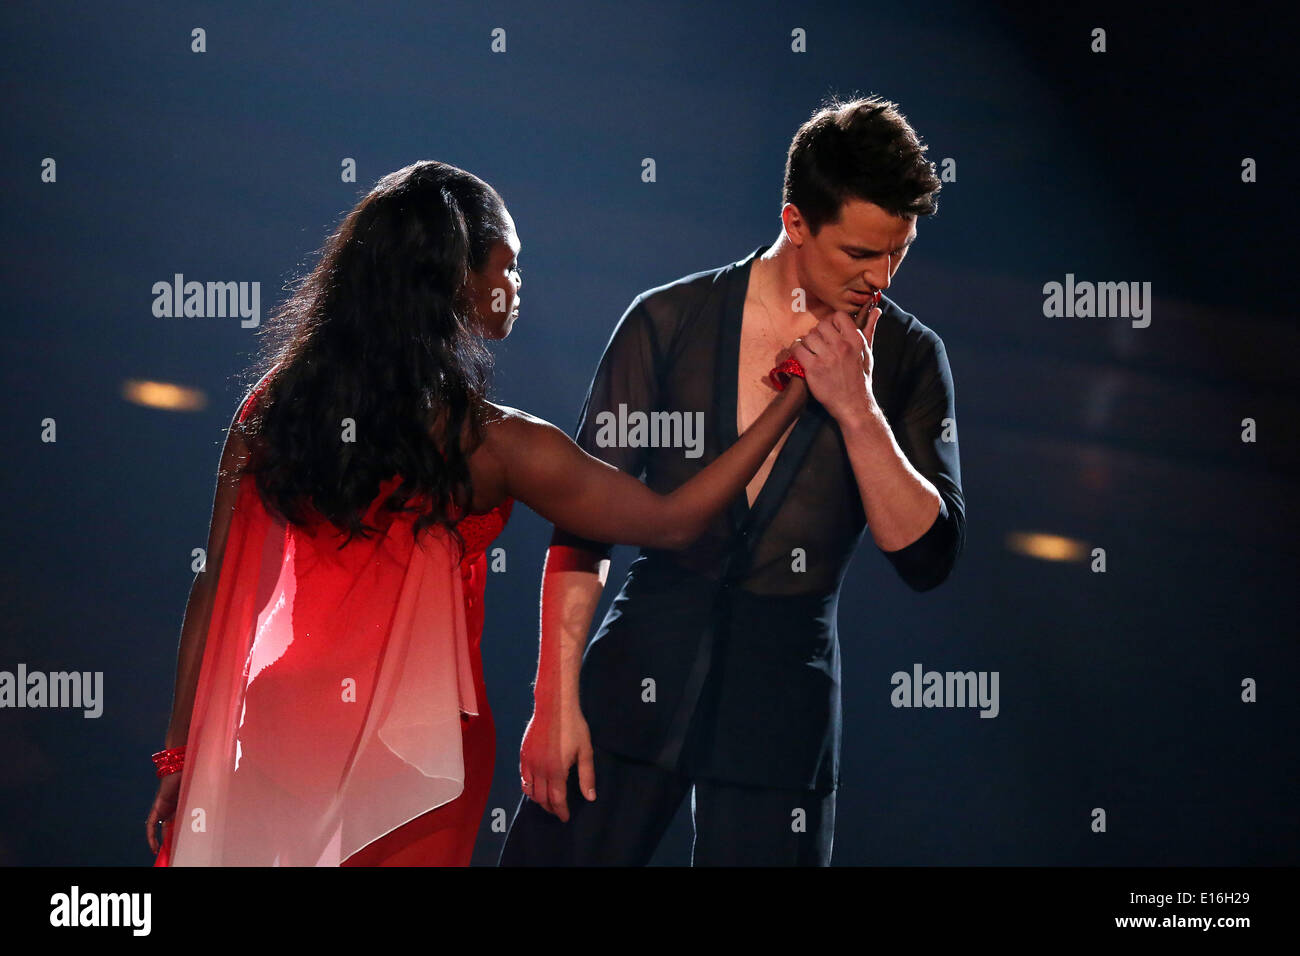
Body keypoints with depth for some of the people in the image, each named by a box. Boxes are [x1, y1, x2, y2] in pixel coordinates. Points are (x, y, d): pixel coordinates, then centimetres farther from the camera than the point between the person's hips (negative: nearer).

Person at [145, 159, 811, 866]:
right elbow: (673, 523, -6)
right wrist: (794, 398, 1)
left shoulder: (281, 400, -3)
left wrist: (181, 755, 7)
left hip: (282, 724, 4)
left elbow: (218, 585, -1)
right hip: (412, 750, -4)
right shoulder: (489, 444, -14)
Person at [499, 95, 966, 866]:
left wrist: (857, 409, -15)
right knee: (552, 851, -2)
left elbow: (928, 557, -4)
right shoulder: (671, 322, 0)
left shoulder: (908, 358, 2)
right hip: (641, 668, 0)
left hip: (787, 694, 0)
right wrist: (557, 701, -5)